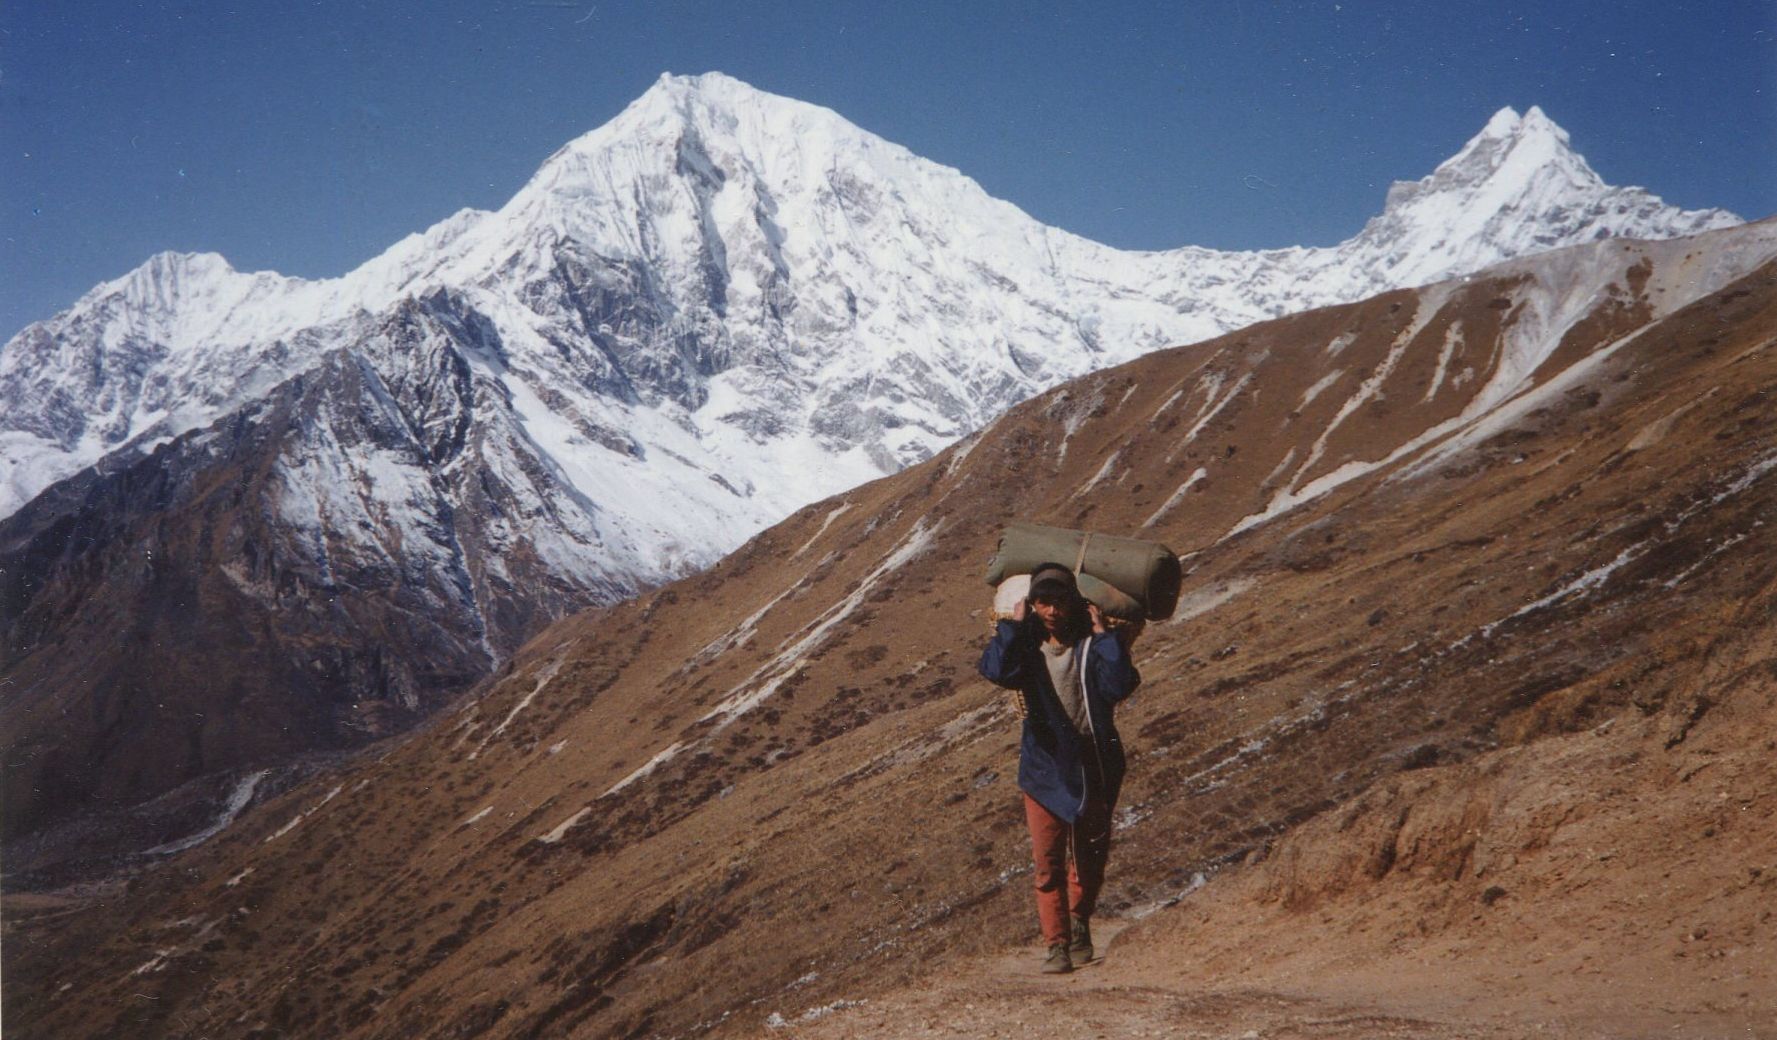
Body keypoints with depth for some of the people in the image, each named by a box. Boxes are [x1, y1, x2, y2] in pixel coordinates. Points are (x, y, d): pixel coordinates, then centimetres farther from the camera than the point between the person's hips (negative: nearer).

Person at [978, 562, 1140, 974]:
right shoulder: (1026, 645, -1)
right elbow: (996, 670, -24)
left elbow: (1120, 685, -22)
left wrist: (1102, 635, -18)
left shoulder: (1092, 644, -3)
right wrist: (1013, 625, -17)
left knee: (1091, 856, 14)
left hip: (1093, 766, 1)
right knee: (1048, 861, -3)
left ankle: (1079, 921, 37)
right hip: (1045, 767, 0)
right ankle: (1056, 943, 6)